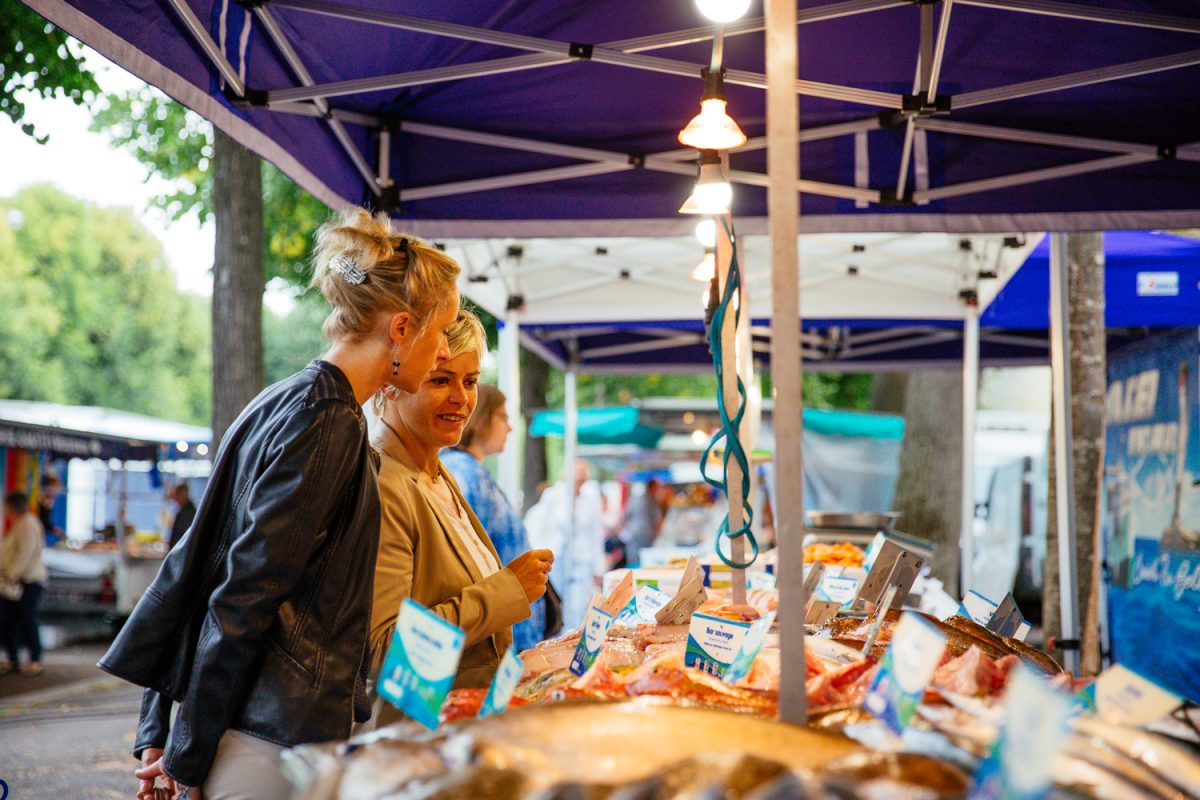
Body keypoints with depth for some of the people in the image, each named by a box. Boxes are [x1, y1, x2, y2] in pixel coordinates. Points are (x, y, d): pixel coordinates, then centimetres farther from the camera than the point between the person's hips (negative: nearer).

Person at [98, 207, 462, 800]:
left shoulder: (283, 404, 14)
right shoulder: (328, 421, -15)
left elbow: (194, 561, 15)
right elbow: (246, 596, -17)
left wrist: (158, 730, 15)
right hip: (275, 744, -9)